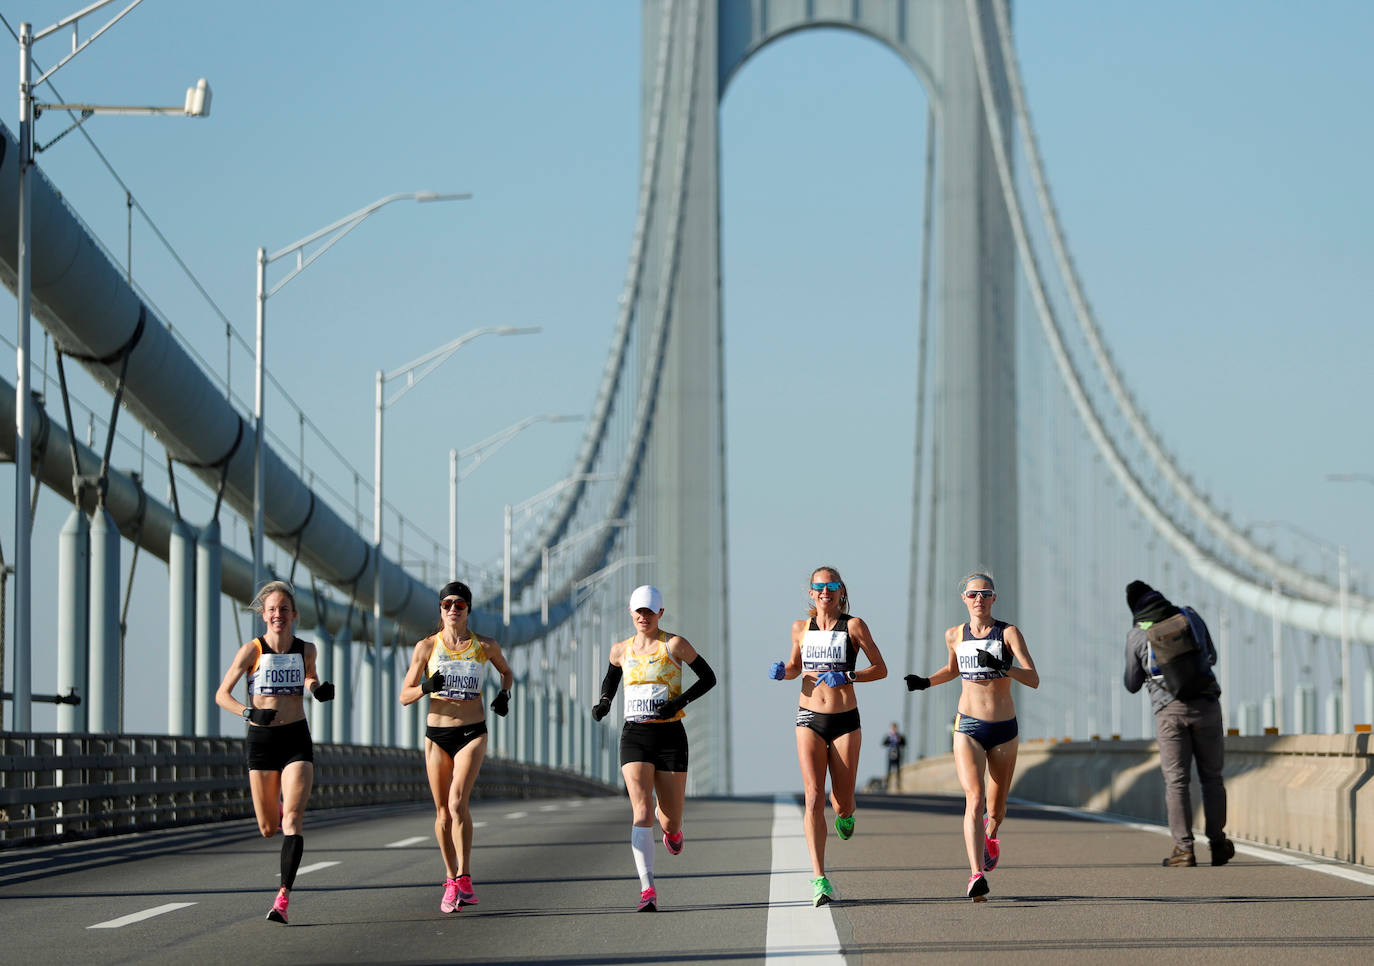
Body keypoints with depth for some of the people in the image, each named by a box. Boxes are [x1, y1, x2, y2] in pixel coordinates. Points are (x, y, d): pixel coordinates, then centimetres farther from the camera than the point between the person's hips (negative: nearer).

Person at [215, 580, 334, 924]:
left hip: (296, 740, 0)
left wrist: (318, 688, 3)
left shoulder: (306, 649, 3)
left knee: (292, 822, -15)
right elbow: (222, 695, -3)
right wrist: (249, 713, -20)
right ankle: (279, 805, 45)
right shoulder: (252, 651, -6)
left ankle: (283, 897, -18)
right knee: (268, 829, 7)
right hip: (261, 740, 0)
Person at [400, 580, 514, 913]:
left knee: (457, 802, -19)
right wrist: (427, 687, -19)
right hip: (437, 734, 2)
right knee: (442, 812, 5)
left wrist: (504, 693, 4)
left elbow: (506, 671, 24)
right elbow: (405, 696, 1)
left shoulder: (485, 646, 3)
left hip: (472, 734, -1)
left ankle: (463, 878, -14)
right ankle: (452, 879, 21)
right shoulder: (427, 646, 1)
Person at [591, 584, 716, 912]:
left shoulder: (674, 645, -3)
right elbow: (611, 676, 28)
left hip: (670, 736, -1)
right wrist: (605, 701, 8)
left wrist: (679, 702, -13)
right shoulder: (621, 650, 8)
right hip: (635, 737, 1)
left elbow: (708, 677, 0)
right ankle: (648, 890, -22)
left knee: (670, 823, 4)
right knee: (641, 811, -17)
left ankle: (671, 826, 45)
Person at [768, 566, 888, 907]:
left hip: (845, 722, -1)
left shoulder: (854, 625, -3)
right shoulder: (801, 628, 6)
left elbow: (881, 669, -1)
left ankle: (845, 813, 44)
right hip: (810, 720, 1)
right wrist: (782, 671, -2)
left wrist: (848, 677, -17)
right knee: (814, 796, -14)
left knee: (841, 803, 3)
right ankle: (819, 878, -18)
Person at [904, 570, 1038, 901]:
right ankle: (977, 875, -28)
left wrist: (1003, 667, -29)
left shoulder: (1009, 633, -4)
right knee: (974, 799, -20)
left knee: (995, 808, 13)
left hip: (1004, 730, 0)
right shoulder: (955, 635, 5)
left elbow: (1034, 680, -13)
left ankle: (991, 834, 50)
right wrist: (926, 682, 9)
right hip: (969, 727, 0)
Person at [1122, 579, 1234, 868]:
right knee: (1211, 777, 10)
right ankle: (1218, 844, 10)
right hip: (1206, 704, 2)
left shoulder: (1136, 635, 0)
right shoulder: (1190, 617, 7)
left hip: (1169, 710, -2)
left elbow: (1132, 685, 10)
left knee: (1176, 781, 0)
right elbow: (1211, 656, 22)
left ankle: (1184, 849, -6)